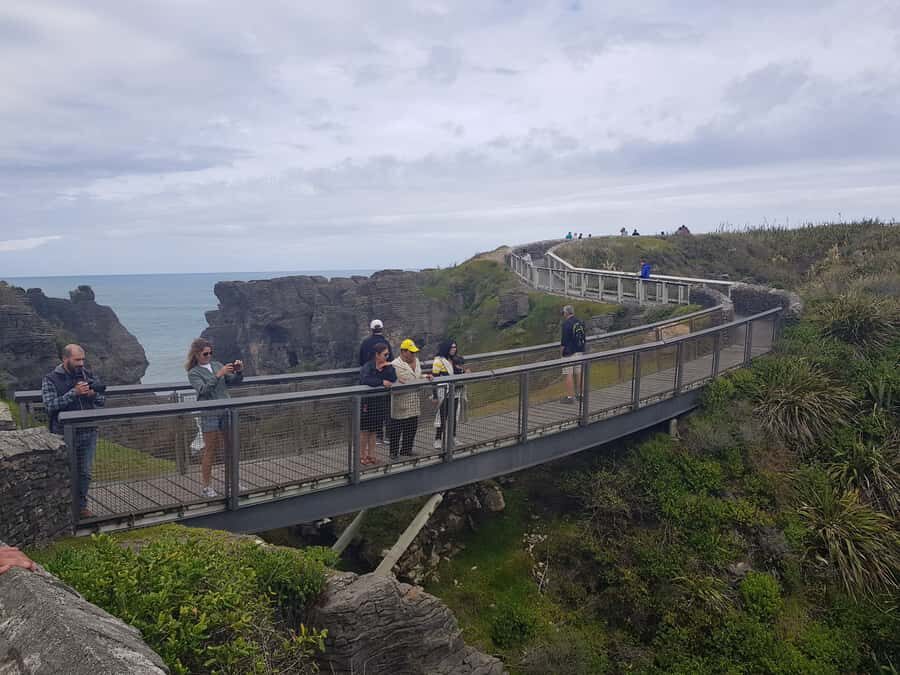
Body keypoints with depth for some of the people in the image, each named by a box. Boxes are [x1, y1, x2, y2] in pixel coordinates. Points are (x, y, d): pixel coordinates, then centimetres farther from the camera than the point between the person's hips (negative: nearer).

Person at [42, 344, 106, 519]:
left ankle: (81, 505, 25)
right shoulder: (50, 379, -6)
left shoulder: (88, 376, 6)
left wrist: (93, 394, -14)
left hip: (88, 433, 4)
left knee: (85, 472, 11)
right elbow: (50, 405, -17)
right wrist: (74, 393, -24)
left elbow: (102, 400, 8)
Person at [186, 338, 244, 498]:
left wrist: (239, 371, -9)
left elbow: (234, 381, 11)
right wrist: (219, 375, -26)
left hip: (226, 412, 5)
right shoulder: (193, 373, -3)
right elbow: (204, 390, -19)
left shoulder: (217, 365, 10)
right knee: (210, 451, 2)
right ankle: (206, 486, 14)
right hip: (209, 415, -5)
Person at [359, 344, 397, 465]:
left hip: (380, 403, 5)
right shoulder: (367, 367, -14)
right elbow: (365, 380, -33)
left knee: (373, 431, 13)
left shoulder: (387, 367, 4)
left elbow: (393, 380, -10)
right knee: (364, 431, 6)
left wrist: (388, 367, -18)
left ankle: (371, 455, 22)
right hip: (367, 403, -5)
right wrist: (382, 382, -36)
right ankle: (362, 456, 18)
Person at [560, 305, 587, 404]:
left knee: (569, 374, -4)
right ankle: (580, 395, 20)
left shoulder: (566, 324, -14)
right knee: (578, 373, 13)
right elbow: (584, 338, 15)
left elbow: (564, 341, -16)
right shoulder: (580, 322, 9)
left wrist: (561, 351, -6)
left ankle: (570, 397, -3)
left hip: (569, 352, -8)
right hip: (580, 351, 8)